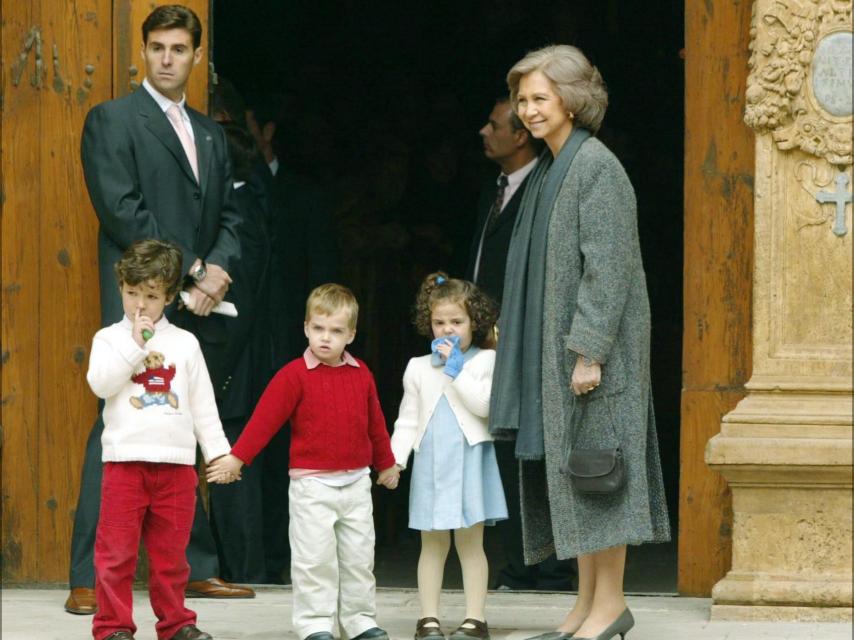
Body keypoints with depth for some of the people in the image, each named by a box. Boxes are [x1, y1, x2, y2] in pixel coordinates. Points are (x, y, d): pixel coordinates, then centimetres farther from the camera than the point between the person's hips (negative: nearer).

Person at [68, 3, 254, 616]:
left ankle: (198, 567, 12)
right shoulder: (112, 120, 1)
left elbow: (229, 216, 18)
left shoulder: (210, 134, 21)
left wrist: (216, 270, -3)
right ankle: (89, 580, -11)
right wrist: (189, 271, -10)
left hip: (200, 310, 6)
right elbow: (122, 210, -9)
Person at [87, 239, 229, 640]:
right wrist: (134, 344, -15)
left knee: (171, 550, 9)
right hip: (125, 459, -2)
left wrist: (217, 451, 7)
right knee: (116, 548, -4)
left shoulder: (185, 344, 10)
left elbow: (203, 404, 12)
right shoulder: (109, 338, 4)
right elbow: (100, 383, -13)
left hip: (176, 461, 2)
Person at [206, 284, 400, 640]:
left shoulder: (361, 376, 6)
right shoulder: (295, 376, -8)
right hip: (311, 483, -4)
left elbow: (375, 423, 17)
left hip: (356, 482, 4)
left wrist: (386, 464, 26)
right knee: (314, 559, -3)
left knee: (359, 557, 10)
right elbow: (265, 418, -10)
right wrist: (237, 458, -13)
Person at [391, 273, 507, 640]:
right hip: (430, 461, 3)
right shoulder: (419, 368, 10)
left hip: (469, 458, -3)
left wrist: (456, 370, -13)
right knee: (432, 543, 6)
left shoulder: (484, 361, 0)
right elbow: (408, 420, 10)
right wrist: (395, 458, -1)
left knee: (469, 541, -1)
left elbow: (485, 405, -14)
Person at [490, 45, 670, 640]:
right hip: (553, 349, 9)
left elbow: (608, 265, -18)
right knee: (563, 470, 9)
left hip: (591, 345, -9)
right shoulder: (550, 171, 16)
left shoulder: (597, 167, -12)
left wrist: (589, 349, -21)